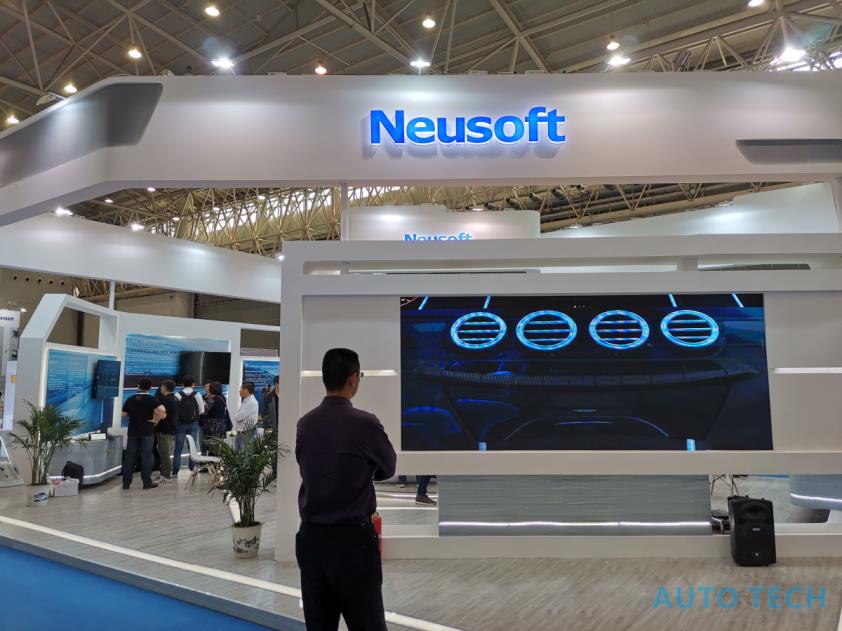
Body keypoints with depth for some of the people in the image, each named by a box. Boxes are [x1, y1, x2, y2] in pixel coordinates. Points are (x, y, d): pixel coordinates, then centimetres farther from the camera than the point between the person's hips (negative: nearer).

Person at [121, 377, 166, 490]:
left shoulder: (130, 399, 4)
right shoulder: (151, 399, -8)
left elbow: (124, 414, 9)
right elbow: (162, 410, -23)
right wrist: (156, 421, -9)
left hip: (132, 432, 4)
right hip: (147, 432, -4)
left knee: (129, 456, 9)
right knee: (147, 457, 2)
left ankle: (126, 482, 12)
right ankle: (147, 482, 5)